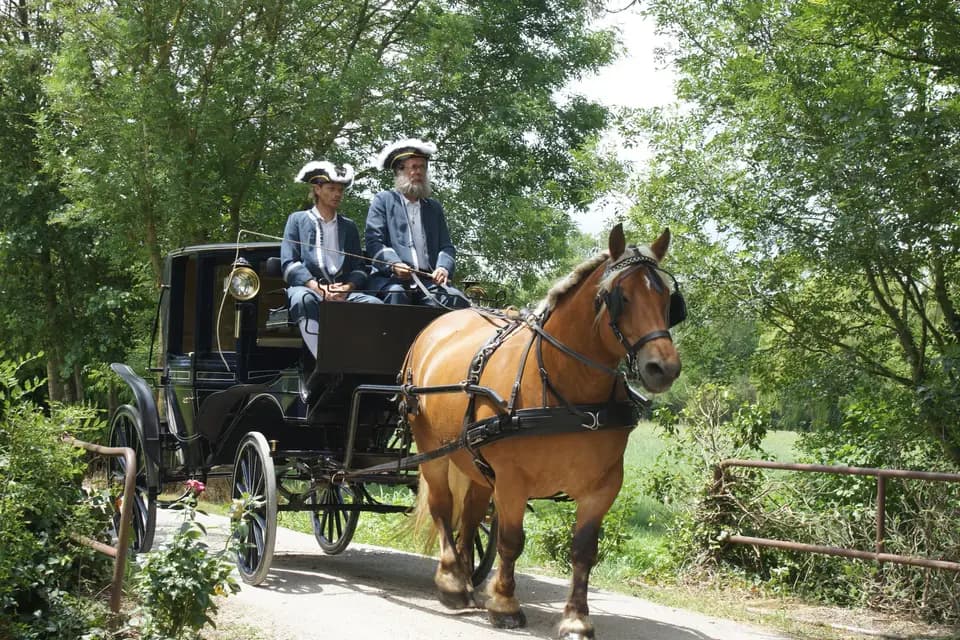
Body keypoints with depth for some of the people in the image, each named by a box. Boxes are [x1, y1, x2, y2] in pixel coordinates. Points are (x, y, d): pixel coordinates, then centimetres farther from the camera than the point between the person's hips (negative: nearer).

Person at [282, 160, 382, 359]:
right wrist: (318, 288, -13)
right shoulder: (297, 220, 15)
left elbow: (359, 268, 16)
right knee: (303, 300, -39)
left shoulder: (349, 226, 25)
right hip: (307, 287, -3)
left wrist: (346, 288, -7)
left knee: (375, 305, -28)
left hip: (343, 291, 3)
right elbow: (289, 264, 3)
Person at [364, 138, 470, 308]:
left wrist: (443, 268, -6)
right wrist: (394, 264, -18)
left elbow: (446, 246, 18)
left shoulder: (434, 207, 25)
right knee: (396, 294, -38)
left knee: (457, 299, -26)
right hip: (391, 278, -4)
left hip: (429, 280, 4)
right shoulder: (383, 200, 13)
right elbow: (374, 242, 2)